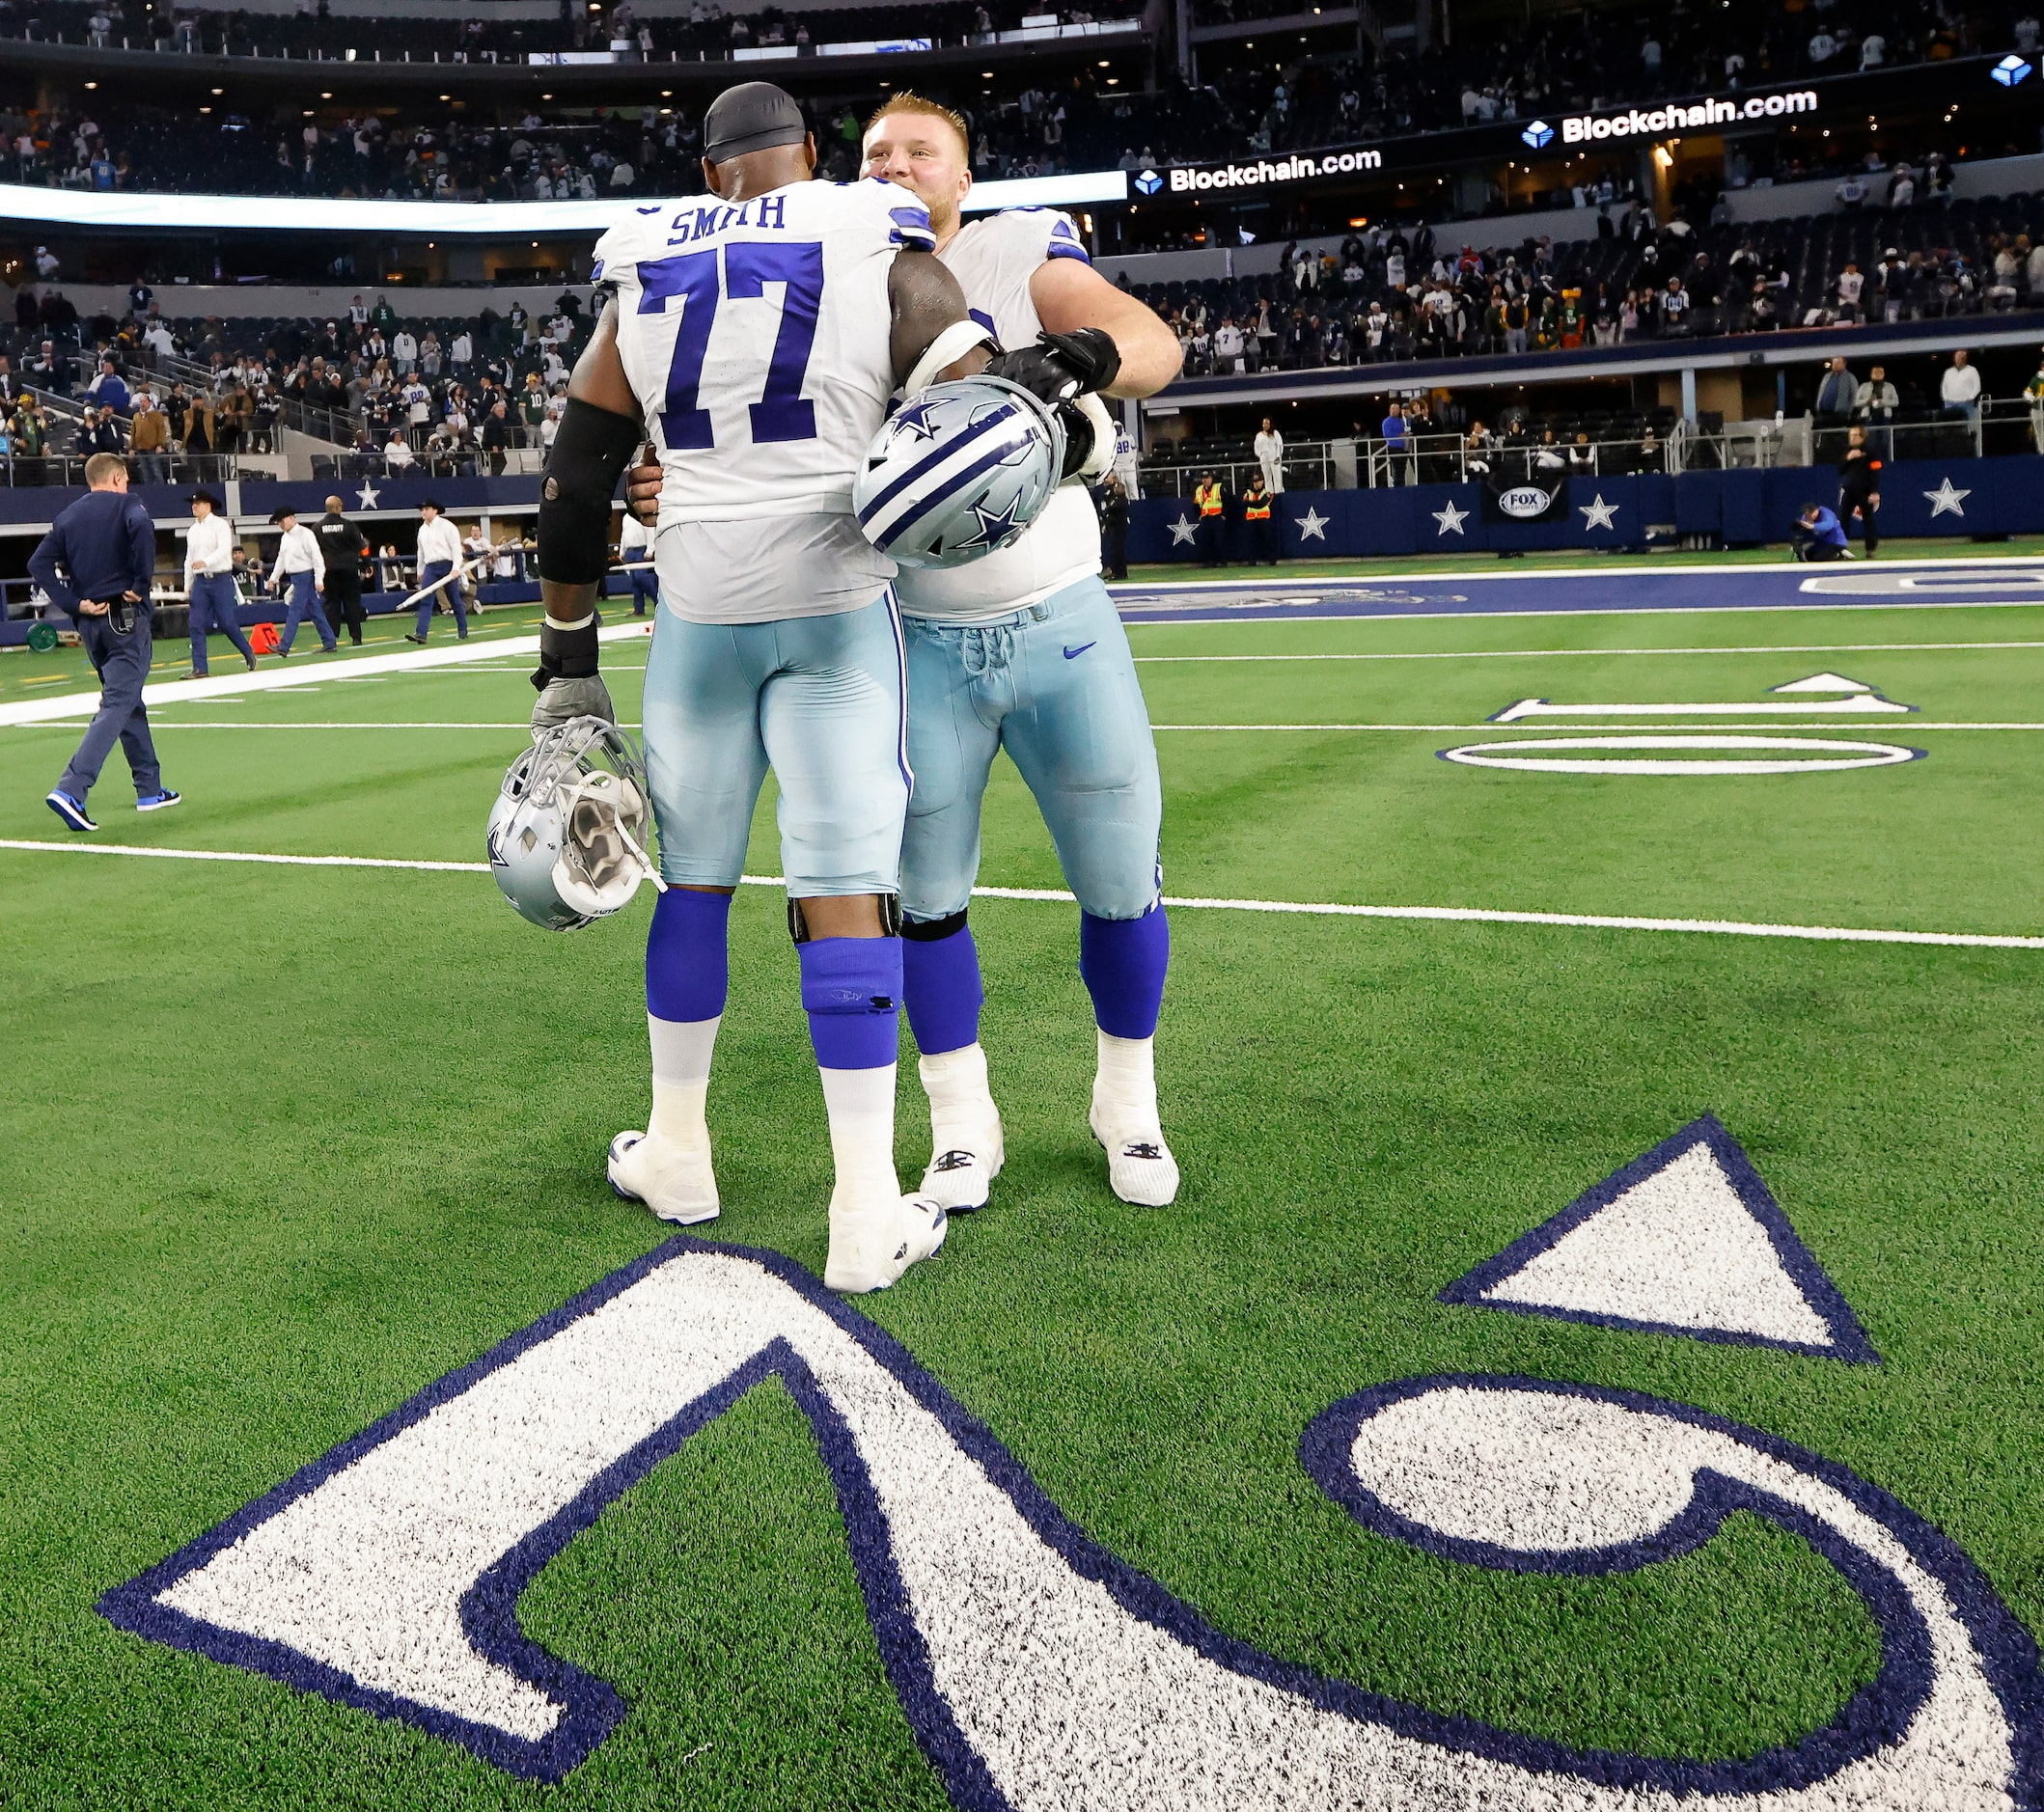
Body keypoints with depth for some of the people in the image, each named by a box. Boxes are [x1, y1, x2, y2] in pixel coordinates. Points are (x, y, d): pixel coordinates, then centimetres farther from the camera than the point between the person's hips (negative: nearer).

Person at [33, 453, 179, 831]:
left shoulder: (68, 517, 14)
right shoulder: (125, 504, -2)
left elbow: (38, 563, 3)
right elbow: (142, 527, -25)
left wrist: (74, 604, -1)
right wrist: (141, 583, -17)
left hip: (89, 622, 7)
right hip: (126, 616, -7)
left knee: (129, 702, 18)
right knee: (117, 705, -9)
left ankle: (150, 789, 23)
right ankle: (70, 790, -22)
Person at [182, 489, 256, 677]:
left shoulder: (220, 525, -2)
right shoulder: (193, 530, 17)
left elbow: (224, 549, -17)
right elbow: (189, 558, 18)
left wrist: (206, 562, -33)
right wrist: (187, 586, 15)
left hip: (220, 579, -5)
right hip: (200, 581, 5)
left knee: (227, 623, -6)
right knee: (196, 625, -3)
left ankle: (249, 653, 17)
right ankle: (199, 668, -1)